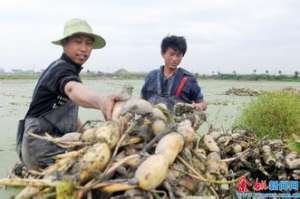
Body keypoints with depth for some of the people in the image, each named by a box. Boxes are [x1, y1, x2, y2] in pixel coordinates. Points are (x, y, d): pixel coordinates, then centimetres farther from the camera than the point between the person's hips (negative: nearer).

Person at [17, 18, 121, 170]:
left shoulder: (66, 68, 14)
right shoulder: (60, 69, -15)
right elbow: (72, 89, -39)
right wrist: (101, 101, -59)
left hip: (55, 143, 9)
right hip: (42, 145, -9)